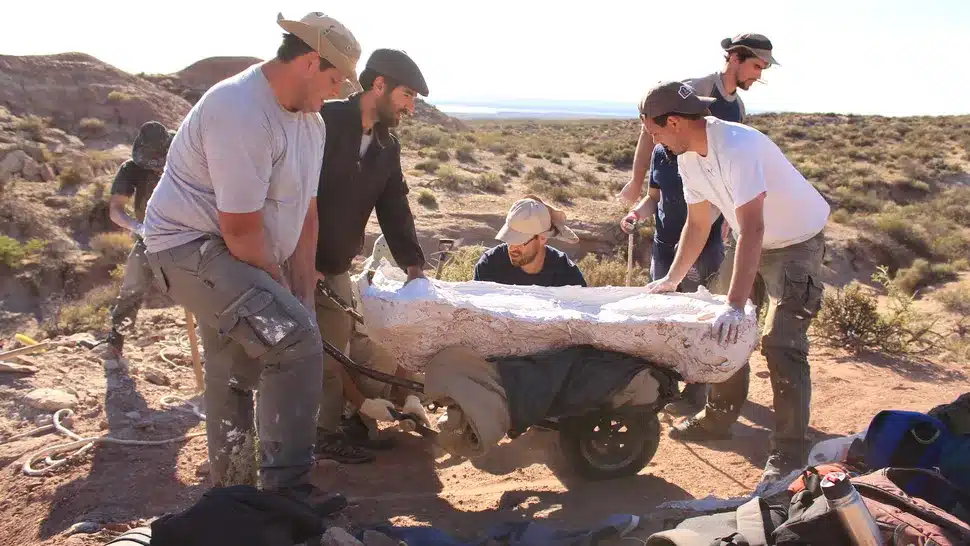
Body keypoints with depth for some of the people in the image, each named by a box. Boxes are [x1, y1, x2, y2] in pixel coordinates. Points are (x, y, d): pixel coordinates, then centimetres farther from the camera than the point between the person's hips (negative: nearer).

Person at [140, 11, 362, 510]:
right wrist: (280, 291, -14)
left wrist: (300, 295, -2)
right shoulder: (241, 111, -27)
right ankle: (285, 487, -13)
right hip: (192, 245, -10)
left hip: (241, 257, 10)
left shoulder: (310, 121, 3)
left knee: (236, 377, 19)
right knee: (296, 341, -24)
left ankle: (232, 493, 37)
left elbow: (306, 212, 3)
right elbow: (241, 229, -27)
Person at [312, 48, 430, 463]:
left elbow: (394, 208, 7)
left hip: (336, 269, 7)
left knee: (336, 352, 11)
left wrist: (412, 263, -6)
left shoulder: (387, 148, 8)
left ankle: (330, 429, 23)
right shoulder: (323, 122, -16)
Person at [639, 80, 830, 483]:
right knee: (720, 328, 11)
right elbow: (698, 224, 4)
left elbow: (752, 229, -40)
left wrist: (736, 305, -45)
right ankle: (719, 417, 27)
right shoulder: (688, 157, -7)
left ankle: (790, 452, -5)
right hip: (752, 239, 9)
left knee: (781, 343, -15)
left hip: (797, 241, -9)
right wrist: (672, 279, 5)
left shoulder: (736, 147, -33)